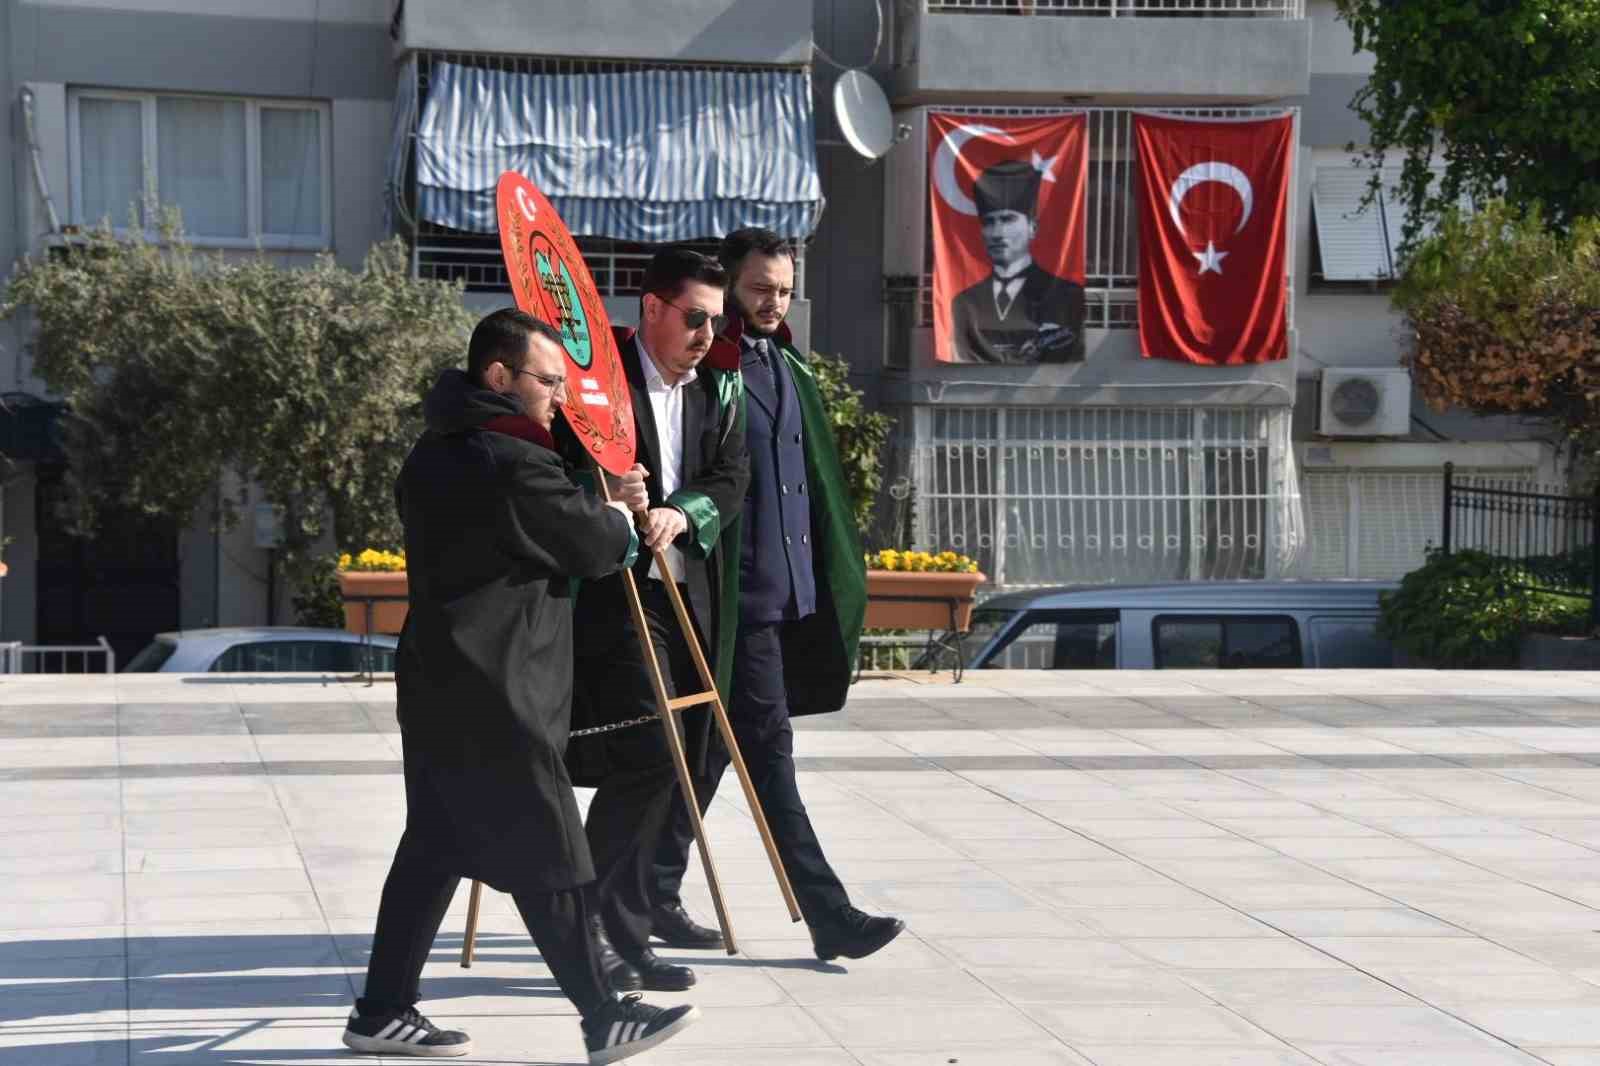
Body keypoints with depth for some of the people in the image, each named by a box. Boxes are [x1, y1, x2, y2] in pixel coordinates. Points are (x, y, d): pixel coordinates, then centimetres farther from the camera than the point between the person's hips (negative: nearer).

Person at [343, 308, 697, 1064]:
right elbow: (596, 549, -8)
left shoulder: (435, 457, 12)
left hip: (436, 683, 9)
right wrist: (619, 516, 13)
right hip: (494, 694, -9)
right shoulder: (517, 464, -17)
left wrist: (595, 505, 14)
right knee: (546, 858, -3)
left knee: (434, 846, 14)